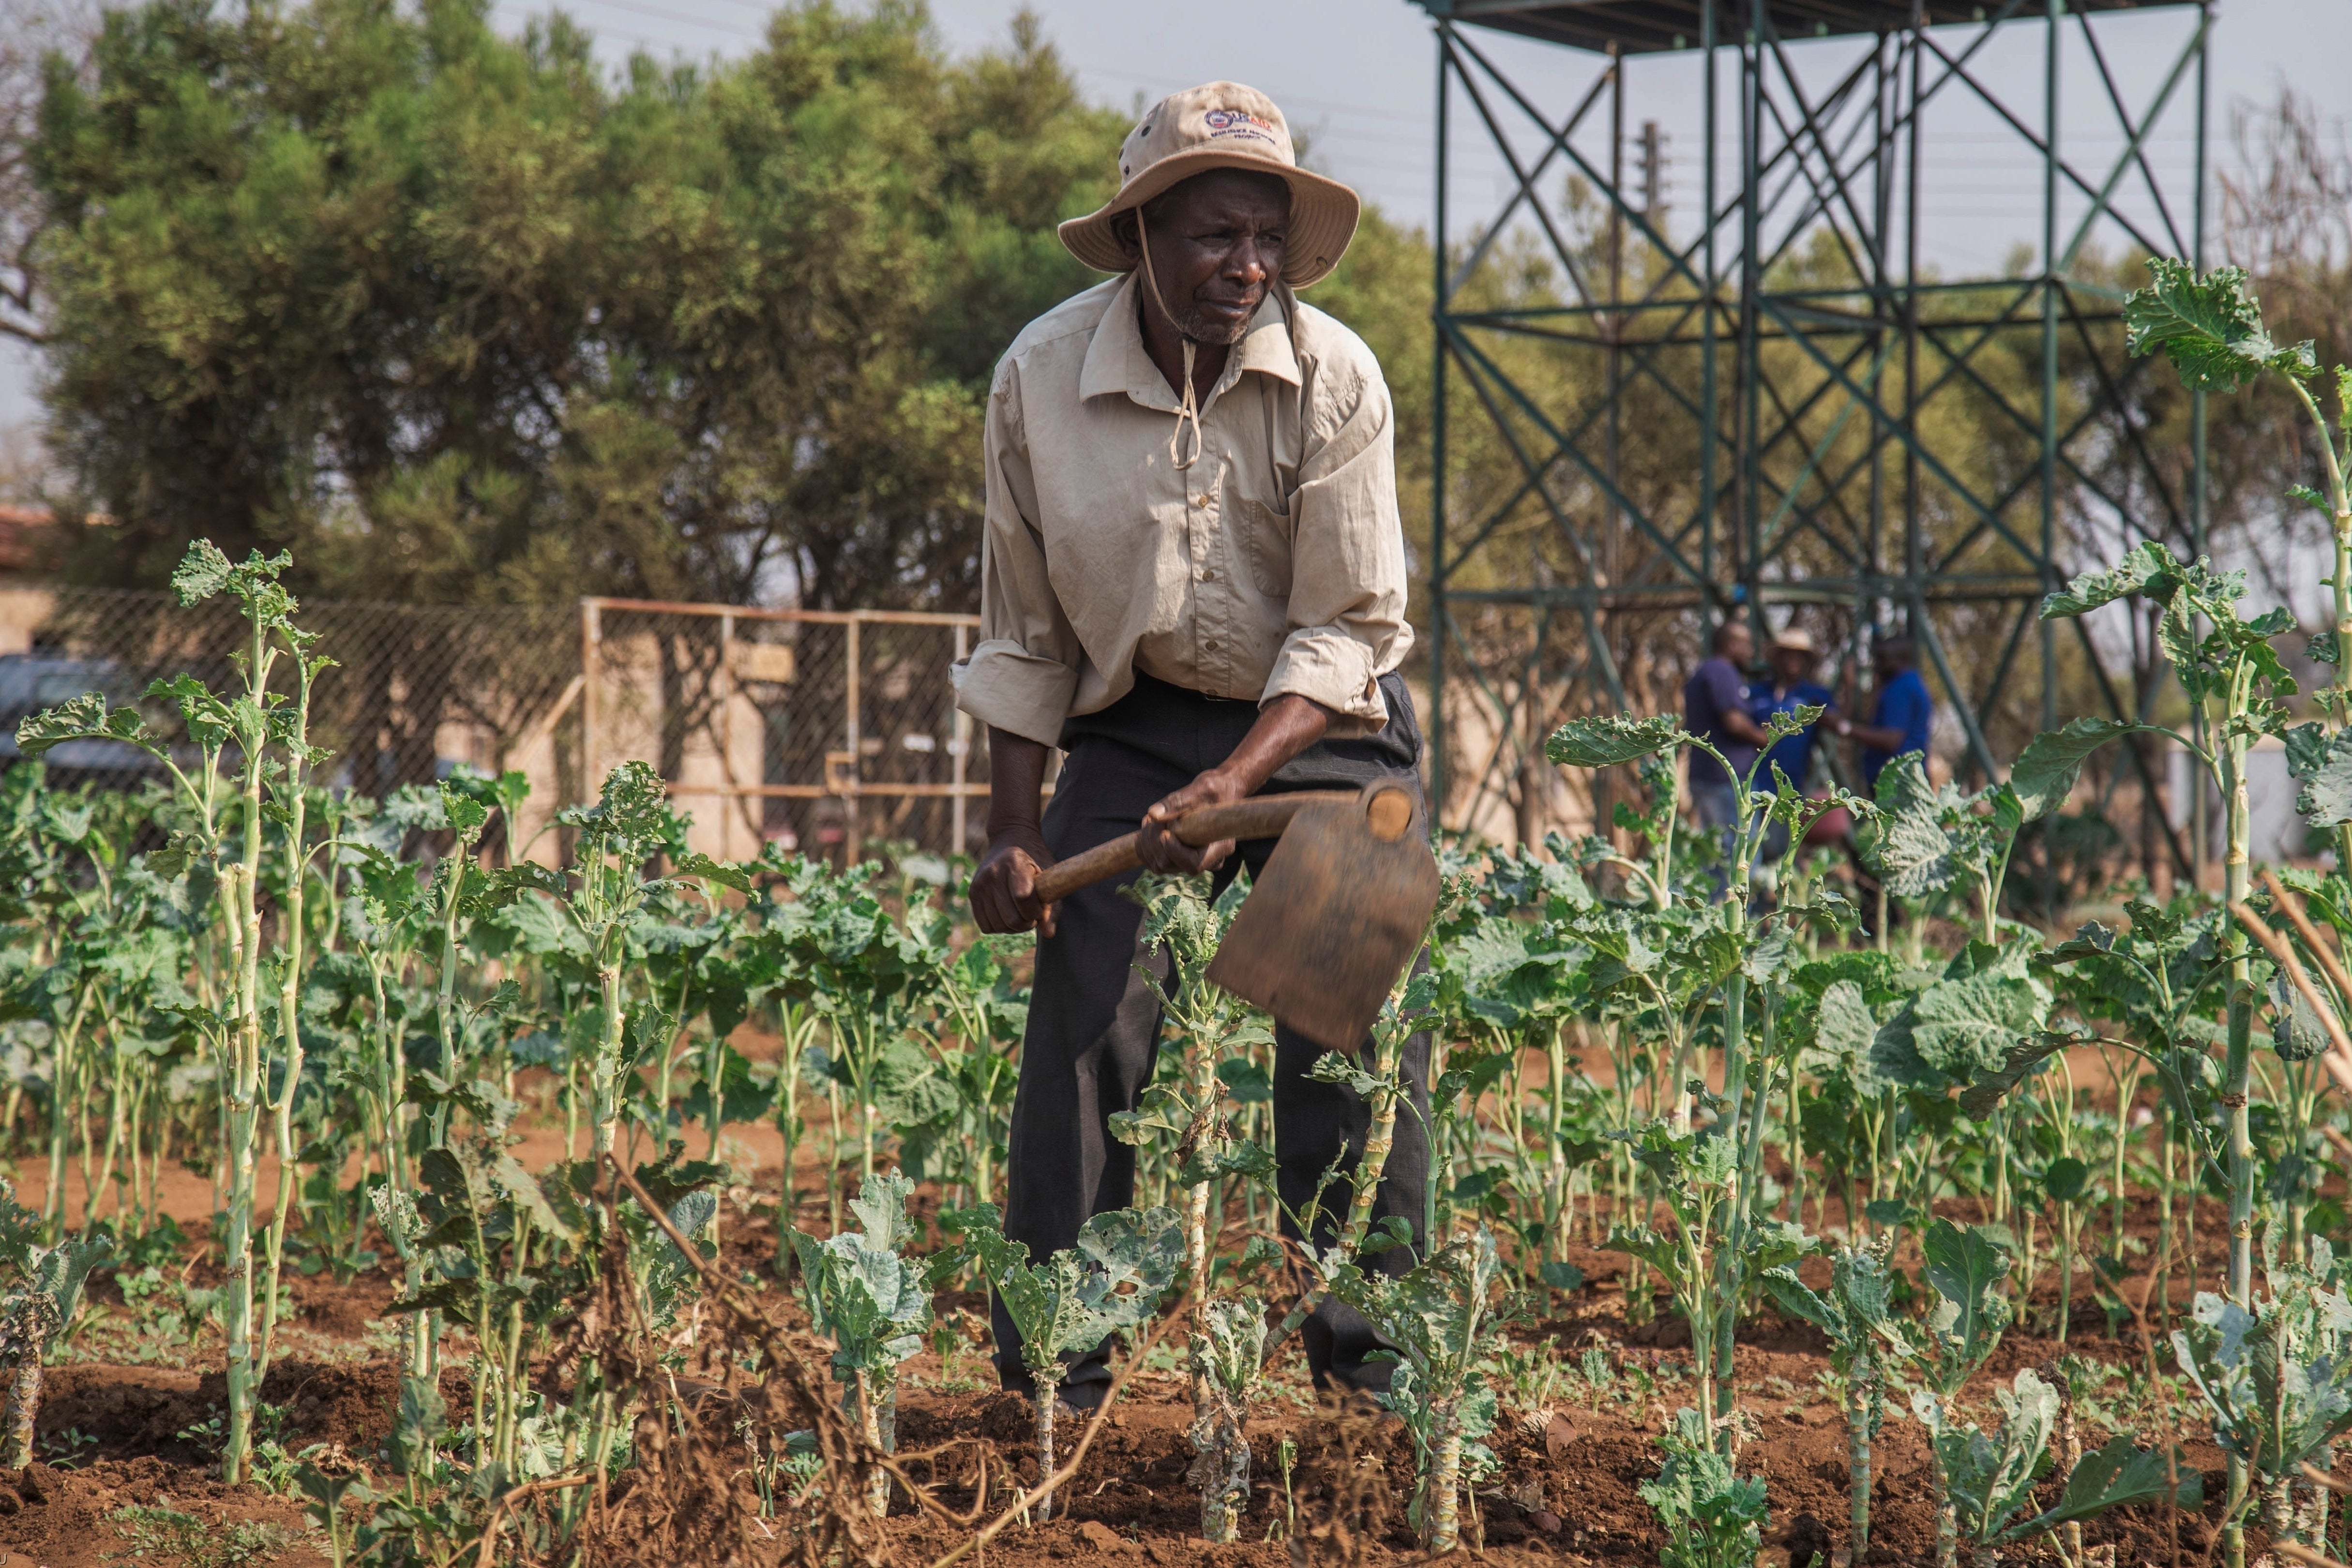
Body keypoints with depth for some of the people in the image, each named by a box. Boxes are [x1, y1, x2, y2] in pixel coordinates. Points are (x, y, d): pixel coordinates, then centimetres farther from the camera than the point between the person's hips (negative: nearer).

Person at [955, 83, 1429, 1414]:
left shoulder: (1334, 378, -16)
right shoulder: (1041, 377, -11)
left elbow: (1345, 634, -15)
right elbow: (1025, 634, 0)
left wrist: (1230, 787, -28)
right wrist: (1016, 832, -4)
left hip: (1321, 724, -1)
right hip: (1135, 723, 1)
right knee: (1086, 1016, -8)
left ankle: (1373, 1351, 2)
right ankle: (1051, 1370, 1)